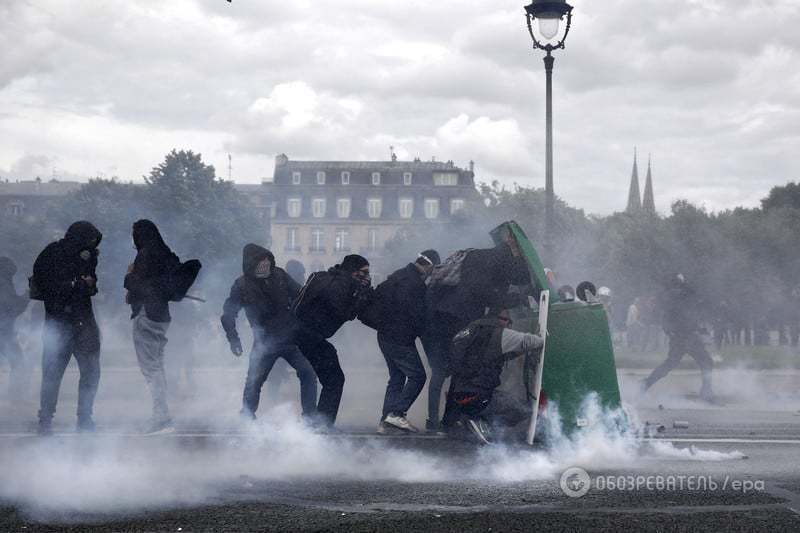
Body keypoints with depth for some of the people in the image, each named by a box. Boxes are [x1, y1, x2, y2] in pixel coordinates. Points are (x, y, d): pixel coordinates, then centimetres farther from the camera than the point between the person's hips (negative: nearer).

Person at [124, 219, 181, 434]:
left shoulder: (145, 255, -13)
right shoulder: (166, 254, 13)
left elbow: (136, 285, -17)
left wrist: (129, 275, 5)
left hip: (146, 315, -9)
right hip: (162, 315, 9)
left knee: (150, 366, -8)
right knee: (157, 365, 15)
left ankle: (162, 418, -14)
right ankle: (161, 417, 16)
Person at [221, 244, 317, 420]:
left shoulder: (279, 275, -1)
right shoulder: (242, 285, -9)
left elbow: (299, 296, 10)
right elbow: (228, 315, -4)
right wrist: (234, 340, -14)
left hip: (292, 338, 2)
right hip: (265, 343, -2)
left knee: (308, 373, -5)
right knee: (254, 381, -5)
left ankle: (310, 417, 6)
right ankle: (247, 418, 15)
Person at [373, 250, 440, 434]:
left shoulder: (397, 276, 12)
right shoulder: (416, 284, -18)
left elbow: (376, 295, 19)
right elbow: (418, 315, -18)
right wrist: (423, 333, -2)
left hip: (384, 335, 10)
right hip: (401, 339, -9)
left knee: (396, 377, 16)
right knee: (417, 376, -3)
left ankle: (385, 420, 11)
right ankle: (397, 413, -13)